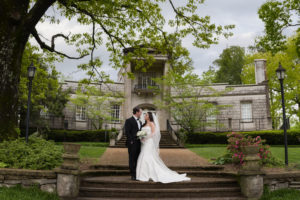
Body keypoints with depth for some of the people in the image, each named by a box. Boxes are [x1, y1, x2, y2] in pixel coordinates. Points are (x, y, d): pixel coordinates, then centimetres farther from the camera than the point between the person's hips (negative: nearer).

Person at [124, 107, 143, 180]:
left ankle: (137, 174, 15)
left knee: (138, 159, 9)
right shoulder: (129, 121, -6)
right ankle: (133, 175, 4)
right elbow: (127, 132, -12)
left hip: (139, 143, 7)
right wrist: (131, 141, -17)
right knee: (132, 159, -1)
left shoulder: (140, 122, 18)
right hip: (132, 143, -7)